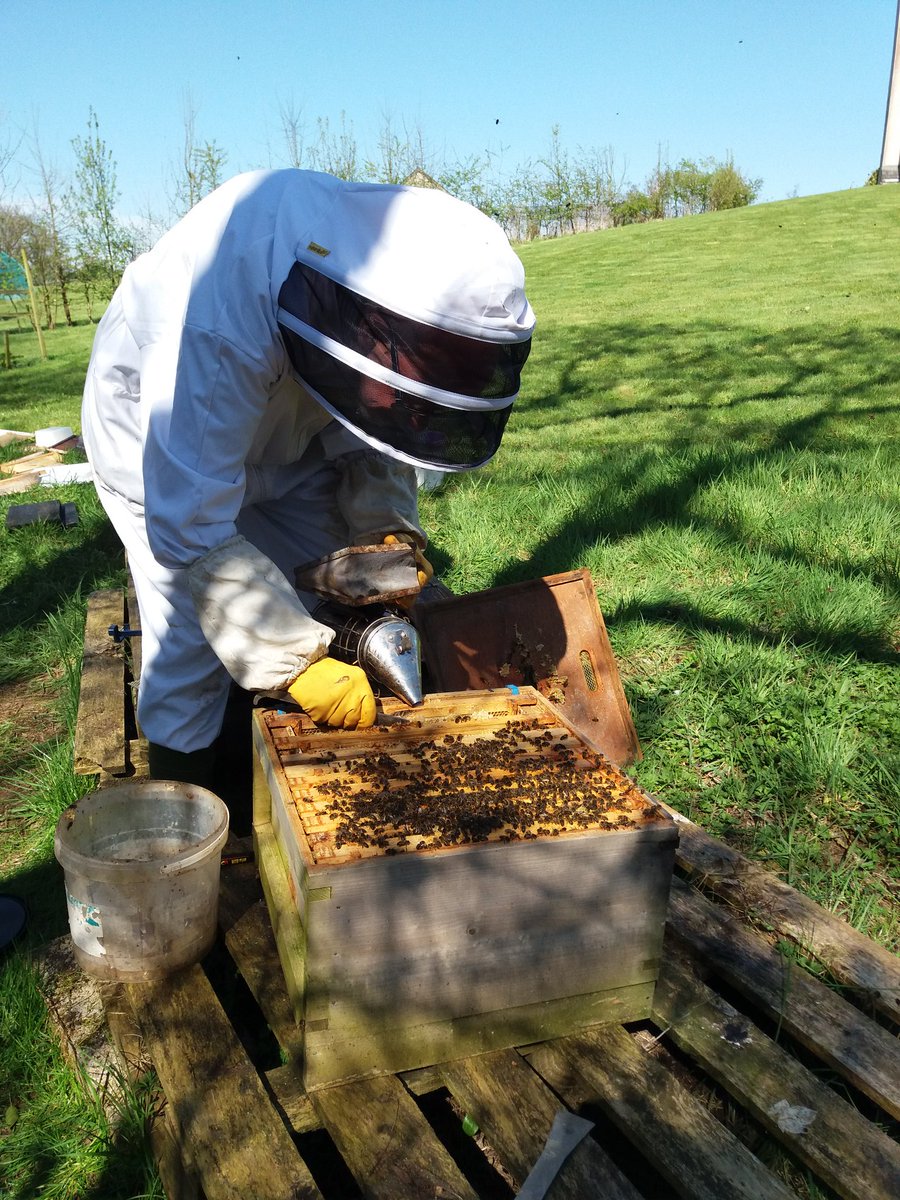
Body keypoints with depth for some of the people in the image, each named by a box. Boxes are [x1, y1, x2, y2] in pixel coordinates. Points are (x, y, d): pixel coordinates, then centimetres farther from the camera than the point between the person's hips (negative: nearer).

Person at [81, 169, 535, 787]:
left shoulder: (398, 262, -24)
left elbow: (371, 432, -6)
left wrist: (386, 528, -21)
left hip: (283, 432, 6)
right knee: (192, 635, -10)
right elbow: (192, 527, -40)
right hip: (164, 438, -5)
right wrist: (296, 661, -39)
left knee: (322, 609, 3)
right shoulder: (219, 317, -45)